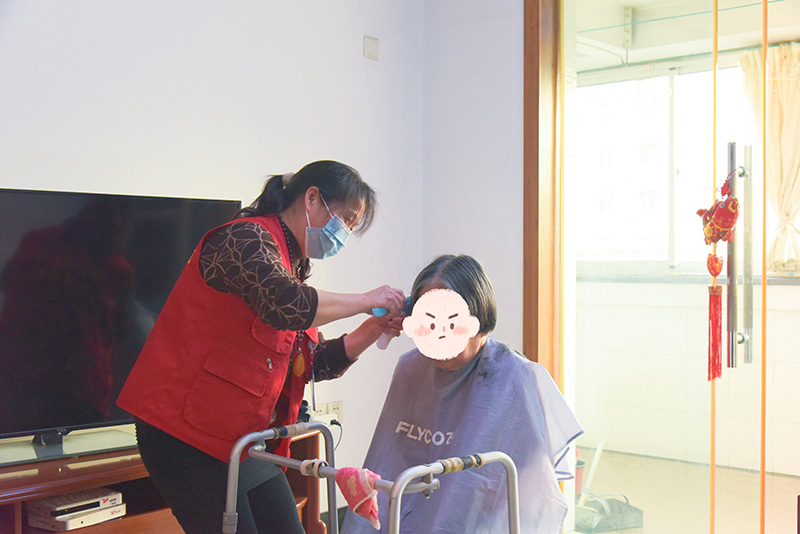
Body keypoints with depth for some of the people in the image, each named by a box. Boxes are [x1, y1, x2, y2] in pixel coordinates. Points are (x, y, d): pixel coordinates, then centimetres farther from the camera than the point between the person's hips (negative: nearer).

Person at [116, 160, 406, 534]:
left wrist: (374, 329, 0)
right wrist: (367, 300, -19)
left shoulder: (292, 265, 18)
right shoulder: (247, 238, -13)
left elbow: (316, 363, 14)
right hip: (184, 433, -9)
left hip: (243, 437, 10)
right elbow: (287, 306, -32)